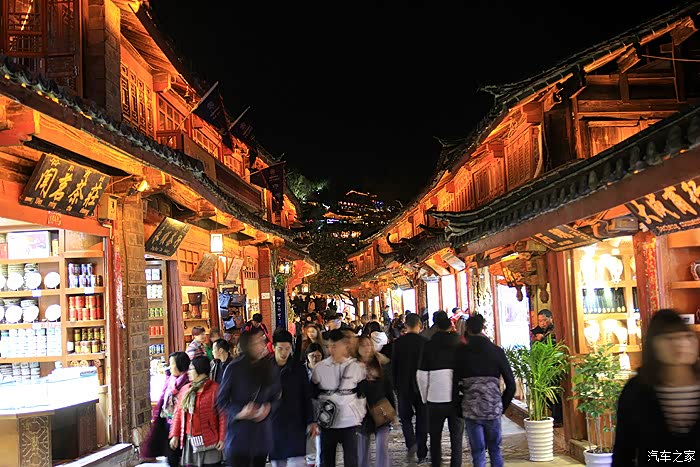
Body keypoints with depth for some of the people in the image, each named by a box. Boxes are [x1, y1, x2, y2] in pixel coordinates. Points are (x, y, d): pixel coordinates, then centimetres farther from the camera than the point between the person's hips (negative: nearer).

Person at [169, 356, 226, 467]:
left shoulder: (214, 389, -8)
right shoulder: (186, 389, 11)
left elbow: (222, 415, -11)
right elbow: (179, 413, 13)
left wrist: (222, 438, -15)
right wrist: (175, 435, 6)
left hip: (208, 442, -6)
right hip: (189, 441, 6)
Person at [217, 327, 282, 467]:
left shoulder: (270, 368, 4)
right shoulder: (234, 369, -8)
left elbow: (276, 397, 11)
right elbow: (221, 400, -2)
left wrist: (268, 409, -10)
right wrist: (239, 412, -19)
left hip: (262, 433, 4)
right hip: (239, 433, -4)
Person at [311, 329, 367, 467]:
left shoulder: (357, 367, -1)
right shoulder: (320, 368, 1)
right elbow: (313, 394, 8)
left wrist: (360, 416, 1)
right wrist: (316, 416, 3)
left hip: (350, 422, -1)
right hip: (327, 422, 1)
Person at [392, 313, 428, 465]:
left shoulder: (398, 343, -6)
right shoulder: (425, 342, -8)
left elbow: (393, 366, -2)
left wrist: (396, 385, 9)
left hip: (403, 386, 0)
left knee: (405, 416, 14)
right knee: (422, 419, 11)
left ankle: (411, 443, -10)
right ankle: (421, 453, 14)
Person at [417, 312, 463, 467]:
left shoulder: (428, 346, -4)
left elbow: (421, 375, -3)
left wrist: (425, 398, 7)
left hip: (435, 399, 0)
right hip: (457, 399, 0)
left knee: (435, 438, 15)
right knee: (456, 439, 10)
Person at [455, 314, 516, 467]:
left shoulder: (461, 352, -1)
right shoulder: (496, 351, 0)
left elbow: (455, 380, -2)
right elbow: (511, 384, -1)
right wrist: (502, 407, 10)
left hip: (470, 410, -1)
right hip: (494, 409, 1)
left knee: (478, 452, 6)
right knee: (495, 450, 16)